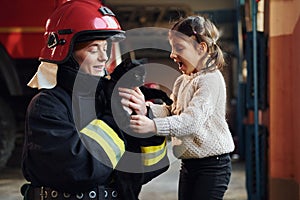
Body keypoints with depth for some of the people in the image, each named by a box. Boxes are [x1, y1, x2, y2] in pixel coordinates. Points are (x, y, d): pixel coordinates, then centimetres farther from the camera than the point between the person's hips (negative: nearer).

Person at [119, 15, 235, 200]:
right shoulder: (182, 81, 12)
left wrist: (153, 126, -38)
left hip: (212, 164, -8)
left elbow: (192, 120, -27)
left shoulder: (211, 79, -16)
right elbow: (170, 111, 1)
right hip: (188, 163, 8)